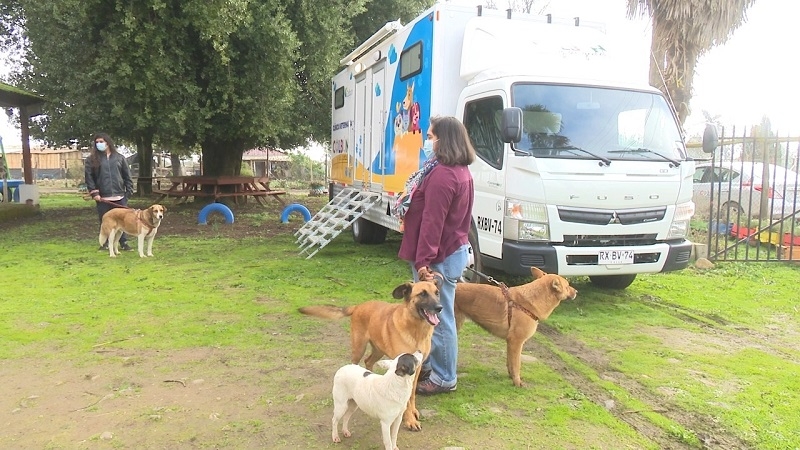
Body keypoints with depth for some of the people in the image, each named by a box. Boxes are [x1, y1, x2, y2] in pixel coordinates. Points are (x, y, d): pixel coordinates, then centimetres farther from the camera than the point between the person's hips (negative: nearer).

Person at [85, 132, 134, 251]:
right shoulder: (92, 159, 5)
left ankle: (123, 243, 14)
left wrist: (129, 191, 2)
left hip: (120, 196, 1)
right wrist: (94, 192, -7)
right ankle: (105, 243, 16)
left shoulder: (119, 157, 8)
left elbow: (127, 176, 9)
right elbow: (88, 177, 1)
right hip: (102, 198, -1)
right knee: (104, 221, 4)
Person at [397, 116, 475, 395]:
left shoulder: (441, 175, -21)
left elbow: (432, 222, -25)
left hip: (441, 257, -11)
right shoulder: (460, 171, 12)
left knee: (439, 318, 1)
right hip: (454, 250, 11)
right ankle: (425, 364, 35)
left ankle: (444, 378, 14)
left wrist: (423, 261, -24)